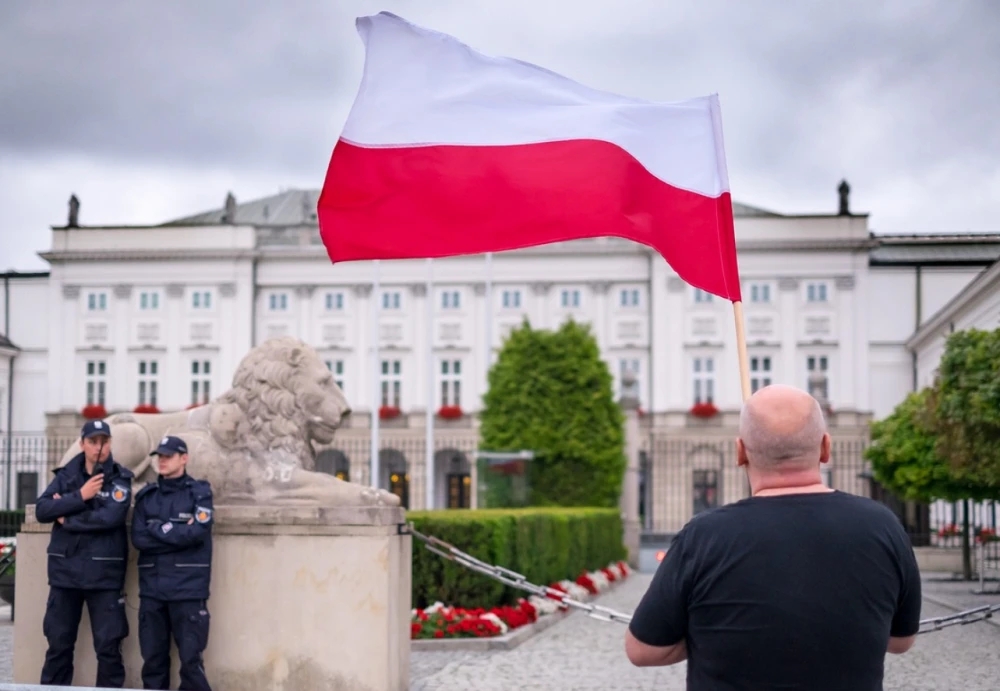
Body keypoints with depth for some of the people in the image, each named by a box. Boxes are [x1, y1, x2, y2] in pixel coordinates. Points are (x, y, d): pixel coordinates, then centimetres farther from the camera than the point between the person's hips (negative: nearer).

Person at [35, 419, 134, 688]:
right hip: (65, 570, 3)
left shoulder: (120, 479, -1)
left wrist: (67, 519, -9)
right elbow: (42, 510, -4)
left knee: (108, 645, -2)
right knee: (59, 643, 8)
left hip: (104, 573, -3)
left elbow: (112, 516, -18)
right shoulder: (65, 476, 10)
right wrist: (80, 496, -14)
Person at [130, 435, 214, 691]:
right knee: (153, 658, 7)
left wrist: (158, 528, -4)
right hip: (152, 588, 4)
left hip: (188, 588, -4)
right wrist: (178, 536, -7)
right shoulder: (146, 496, 13)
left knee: (190, 659, -5)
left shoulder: (199, 492, 3)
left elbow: (196, 533, -12)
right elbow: (138, 539, 1)